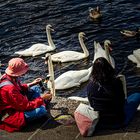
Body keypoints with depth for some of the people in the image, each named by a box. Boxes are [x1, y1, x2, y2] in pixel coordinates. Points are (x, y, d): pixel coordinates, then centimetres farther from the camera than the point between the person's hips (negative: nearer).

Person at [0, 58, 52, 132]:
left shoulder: (8, 77, -8)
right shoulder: (10, 89, -36)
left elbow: (20, 88, 14)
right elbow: (26, 106, -28)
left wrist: (31, 84, 3)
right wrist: (42, 98, -18)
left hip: (15, 103, 10)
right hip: (9, 114, -10)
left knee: (36, 88, 11)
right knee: (41, 110, -24)